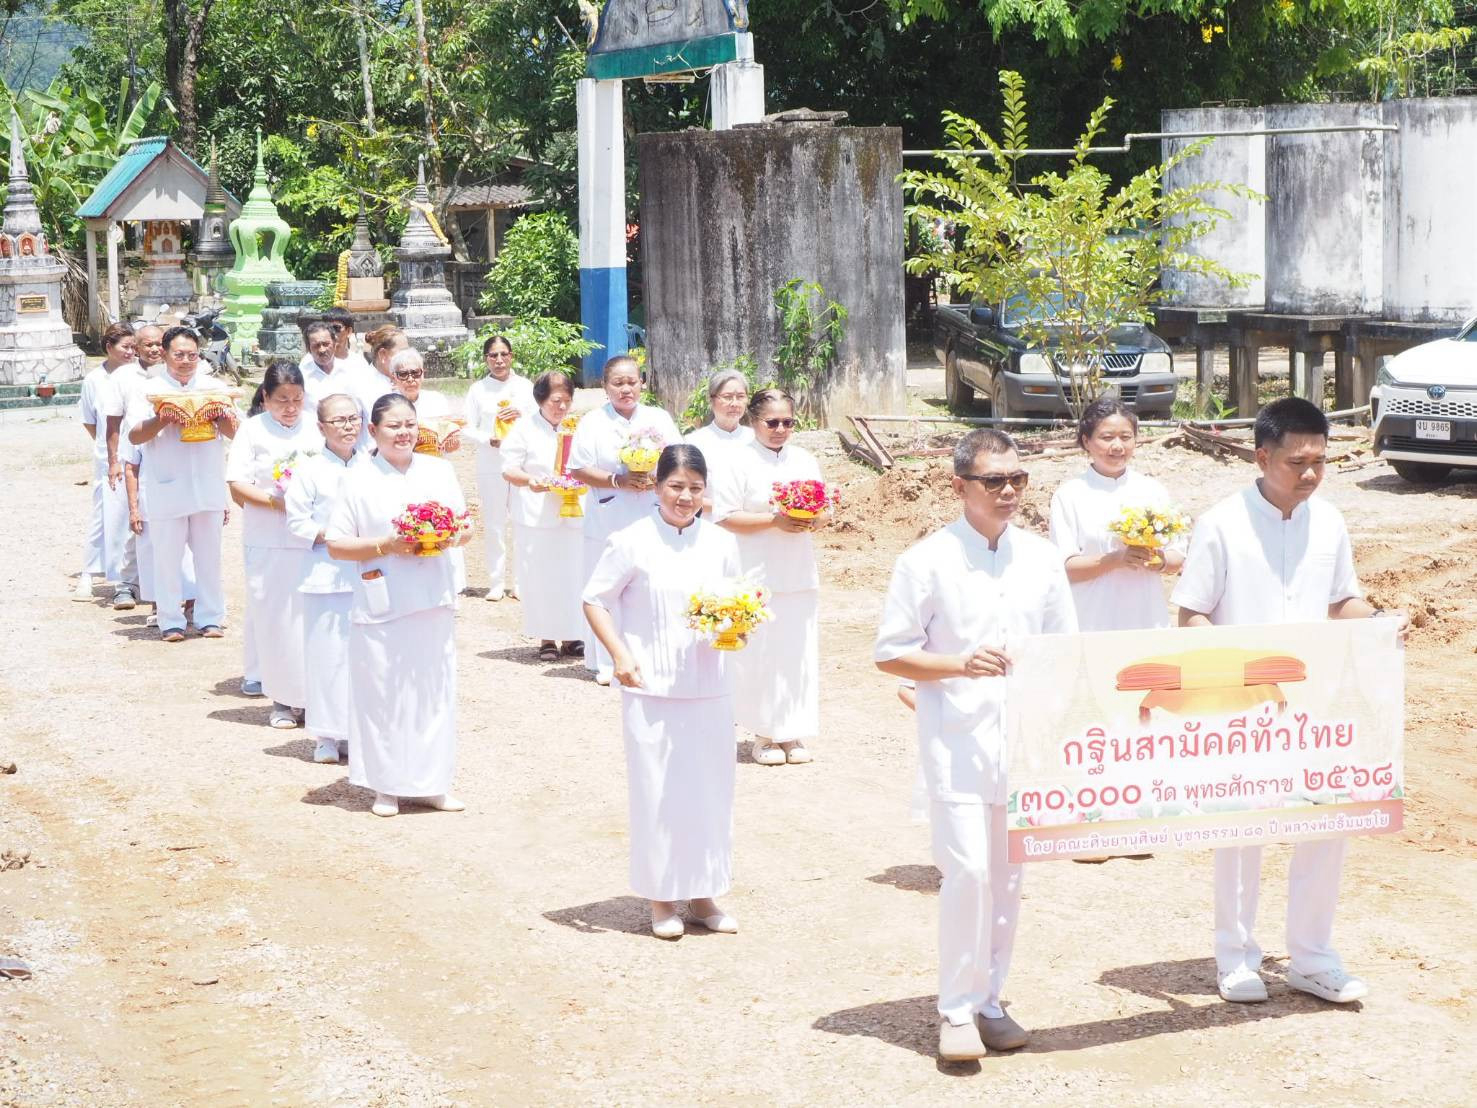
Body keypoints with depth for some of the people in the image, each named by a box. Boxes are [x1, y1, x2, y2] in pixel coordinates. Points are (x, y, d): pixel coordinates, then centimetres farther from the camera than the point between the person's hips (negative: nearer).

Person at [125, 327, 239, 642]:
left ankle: (210, 618, 16)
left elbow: (235, 432, 2)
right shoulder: (149, 391, 3)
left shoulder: (215, 388, 10)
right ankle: (170, 621, 9)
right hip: (166, 489, -2)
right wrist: (162, 421, -23)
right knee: (168, 556, 0)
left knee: (209, 555, 7)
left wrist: (218, 417, -18)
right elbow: (135, 436, -7)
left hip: (208, 485, 2)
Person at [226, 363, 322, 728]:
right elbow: (237, 488, -4)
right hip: (268, 543, -1)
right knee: (275, 617, 2)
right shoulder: (253, 430, 1)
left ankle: (313, 694, 10)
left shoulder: (316, 430, 7)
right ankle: (282, 700, 13)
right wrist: (276, 501, -17)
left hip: (314, 540, 1)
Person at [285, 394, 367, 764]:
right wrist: (330, 536, -15)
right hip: (326, 576, -3)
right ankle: (327, 736, 10)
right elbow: (296, 520, -5)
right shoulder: (311, 472, -5)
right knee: (328, 653, 1)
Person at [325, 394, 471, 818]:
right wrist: (384, 546, -16)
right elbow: (336, 545, -3)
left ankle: (432, 783, 16)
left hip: (433, 602, 3)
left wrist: (446, 537, -9)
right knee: (383, 694, 0)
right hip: (380, 606, -3)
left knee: (435, 690, 6)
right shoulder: (359, 480, -2)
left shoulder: (440, 471, 8)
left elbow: (465, 528, 13)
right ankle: (386, 786, 11)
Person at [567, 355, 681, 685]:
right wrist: (618, 481, -14)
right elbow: (579, 470, -1)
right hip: (607, 521, -1)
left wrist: (657, 479, -15)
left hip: (651, 521, 1)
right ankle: (607, 663, 11)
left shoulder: (659, 419, 9)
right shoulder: (593, 422, 4)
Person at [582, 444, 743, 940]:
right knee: (656, 790, 2)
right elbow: (595, 600, -3)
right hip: (651, 689, -4)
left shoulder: (721, 542, 4)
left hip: (709, 688, 4)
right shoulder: (633, 542, -8)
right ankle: (662, 897, 16)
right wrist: (618, 654, -14)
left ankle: (703, 893, 23)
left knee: (710, 788, 9)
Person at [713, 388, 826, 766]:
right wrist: (774, 521, -19)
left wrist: (814, 519, -8)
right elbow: (725, 517, -11)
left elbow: (823, 512, 15)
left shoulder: (805, 461, 10)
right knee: (761, 656, -1)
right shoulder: (740, 462, -6)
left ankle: (793, 734, 15)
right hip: (757, 578, -5)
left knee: (799, 655, 5)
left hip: (800, 576, 5)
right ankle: (763, 735, 11)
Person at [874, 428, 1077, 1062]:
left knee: (1007, 879, 10)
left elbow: (1066, 648, 15)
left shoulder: (1041, 558, 8)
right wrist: (960, 664, -17)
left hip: (1025, 742, 4)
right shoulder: (927, 561, -5)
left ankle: (988, 1000, 22)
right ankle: (958, 1010, 1)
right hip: (956, 742, -4)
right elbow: (889, 655, -4)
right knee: (967, 872, -11)